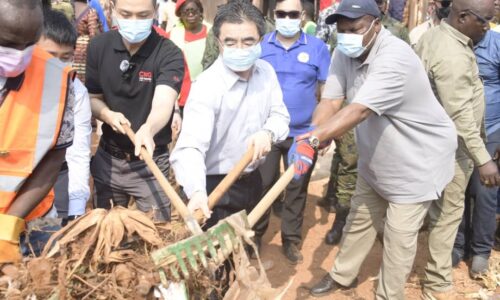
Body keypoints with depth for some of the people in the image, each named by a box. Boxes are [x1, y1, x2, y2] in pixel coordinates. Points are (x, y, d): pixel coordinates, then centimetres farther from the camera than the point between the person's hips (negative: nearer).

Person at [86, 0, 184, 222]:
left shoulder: (169, 54, -18)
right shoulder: (99, 46, -4)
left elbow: (163, 103, -33)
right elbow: (92, 97, 5)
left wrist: (148, 129, -54)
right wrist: (107, 114, -17)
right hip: (107, 159, 4)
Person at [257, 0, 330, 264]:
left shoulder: (317, 48, -3)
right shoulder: (260, 45, -2)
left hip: (302, 133, 0)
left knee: (297, 189, 12)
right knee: (261, 185, 10)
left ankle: (291, 239, 28)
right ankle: (255, 234, 28)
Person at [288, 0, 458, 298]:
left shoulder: (395, 59, -32)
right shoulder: (344, 54, -7)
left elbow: (357, 111, -42)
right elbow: (330, 102, -16)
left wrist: (312, 138, -52)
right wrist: (311, 139, -33)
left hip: (416, 162, -7)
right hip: (376, 160, 7)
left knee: (398, 237, 3)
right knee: (359, 220, 20)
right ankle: (342, 275, 41)